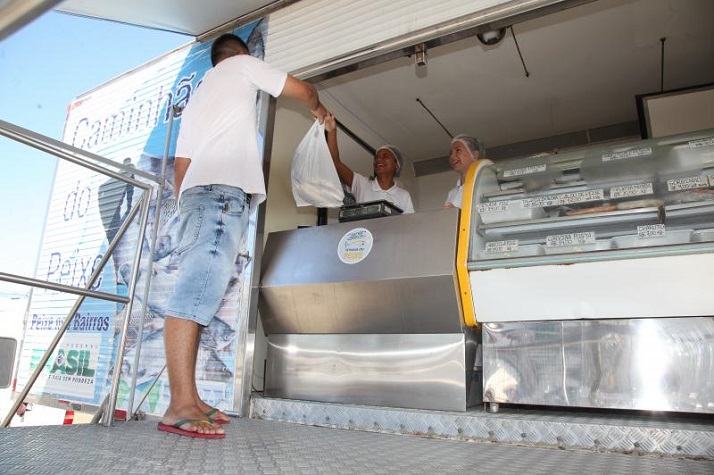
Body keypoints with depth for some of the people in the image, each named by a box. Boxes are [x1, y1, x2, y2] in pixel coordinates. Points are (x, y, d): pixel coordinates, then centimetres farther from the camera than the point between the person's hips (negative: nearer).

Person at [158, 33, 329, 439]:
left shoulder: (198, 96, 36)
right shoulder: (241, 65, 18)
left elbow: (181, 165, 28)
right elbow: (302, 89, 19)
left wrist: (188, 208, 27)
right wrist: (318, 108, 40)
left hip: (197, 189, 9)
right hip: (223, 187, -8)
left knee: (199, 290, 0)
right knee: (199, 289, -20)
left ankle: (189, 400, -2)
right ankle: (180, 405, -25)